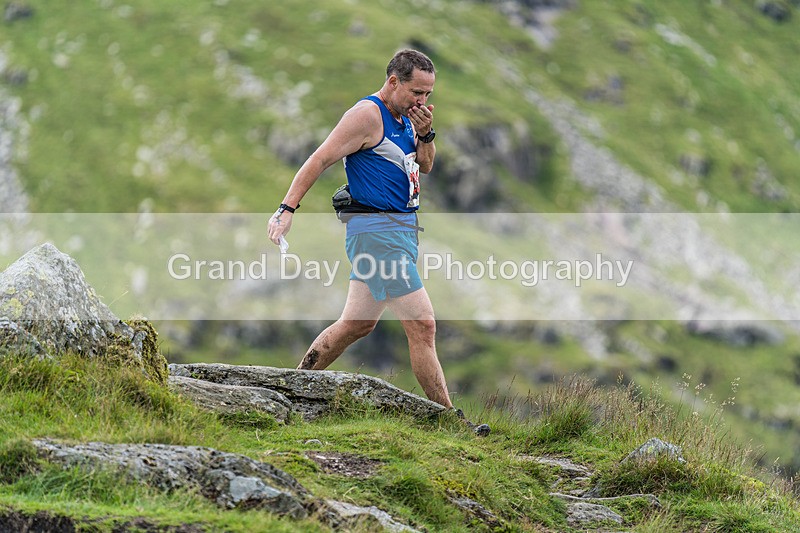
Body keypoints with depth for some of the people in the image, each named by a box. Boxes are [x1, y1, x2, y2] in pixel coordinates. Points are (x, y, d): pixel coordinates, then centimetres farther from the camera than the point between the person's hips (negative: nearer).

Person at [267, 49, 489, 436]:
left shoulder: (405, 117, 15)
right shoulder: (368, 115, -13)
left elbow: (425, 167, 20)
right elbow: (319, 159, -14)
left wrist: (425, 134, 0)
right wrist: (287, 208, -19)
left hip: (400, 229, 10)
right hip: (378, 232, -10)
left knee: (358, 324, 15)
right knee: (422, 325, -10)